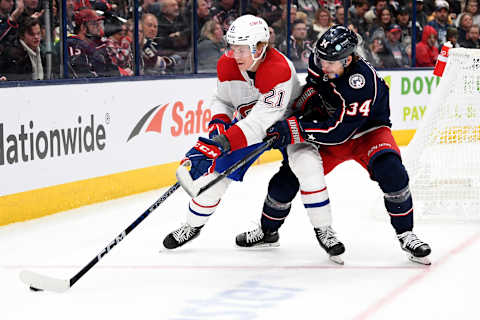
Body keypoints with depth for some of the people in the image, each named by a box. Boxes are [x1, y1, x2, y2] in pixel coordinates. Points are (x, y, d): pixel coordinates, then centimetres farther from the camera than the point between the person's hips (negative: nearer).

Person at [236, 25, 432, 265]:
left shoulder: (362, 82, -36)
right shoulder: (320, 60, -16)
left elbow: (339, 131, -38)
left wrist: (295, 129, -40)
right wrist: (304, 106, -7)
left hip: (366, 130, -5)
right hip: (328, 124, 5)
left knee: (390, 171, -31)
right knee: (291, 173, -5)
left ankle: (405, 234, -16)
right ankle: (267, 230, 19)